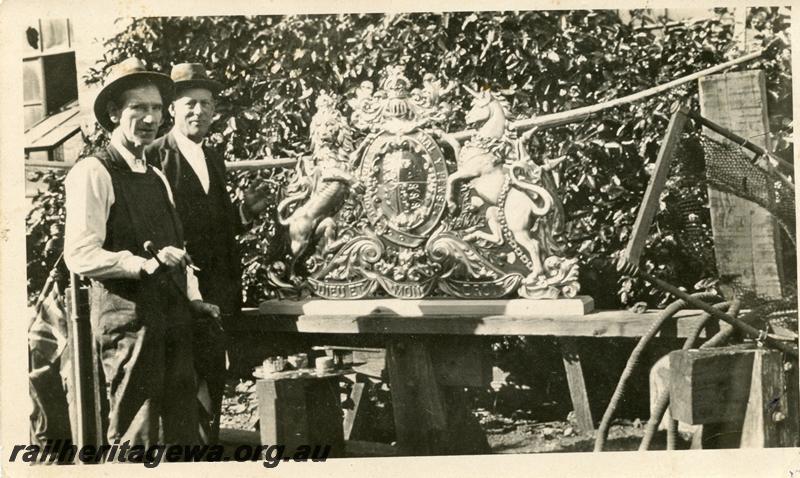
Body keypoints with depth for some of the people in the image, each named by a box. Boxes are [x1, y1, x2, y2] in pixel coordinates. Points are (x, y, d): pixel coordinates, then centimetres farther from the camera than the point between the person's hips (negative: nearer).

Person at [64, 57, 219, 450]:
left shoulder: (156, 178, 20)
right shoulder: (93, 173, -8)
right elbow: (80, 256, -17)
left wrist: (193, 298, 15)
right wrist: (145, 264, -23)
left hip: (172, 318, 8)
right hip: (128, 318, -8)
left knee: (181, 431, 11)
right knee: (137, 438, -6)